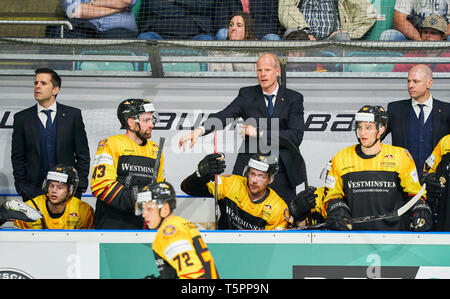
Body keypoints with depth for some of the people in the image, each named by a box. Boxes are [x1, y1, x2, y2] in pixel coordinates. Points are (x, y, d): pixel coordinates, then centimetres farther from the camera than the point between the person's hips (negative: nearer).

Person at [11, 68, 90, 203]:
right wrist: (22, 188, 1)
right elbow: (17, 158, 9)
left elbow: (83, 154, 7)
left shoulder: (73, 115, 6)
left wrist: (80, 185, 0)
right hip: (33, 191, 0)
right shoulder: (22, 118, 7)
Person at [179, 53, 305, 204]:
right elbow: (224, 116, -10)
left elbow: (296, 136, -9)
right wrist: (200, 130, -29)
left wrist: (260, 133, -15)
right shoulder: (247, 95, 5)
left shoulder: (294, 98, 2)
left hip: (282, 174, 0)